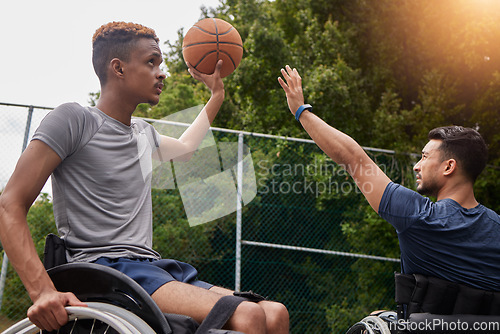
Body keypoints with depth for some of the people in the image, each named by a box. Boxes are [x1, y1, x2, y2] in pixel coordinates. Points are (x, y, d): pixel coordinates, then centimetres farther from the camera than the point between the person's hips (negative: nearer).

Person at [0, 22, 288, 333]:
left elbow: (184, 147, 47)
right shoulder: (74, 119, -2)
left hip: (153, 268, 8)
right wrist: (42, 290, -23)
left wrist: (217, 93, 46)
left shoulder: (145, 133, 22)